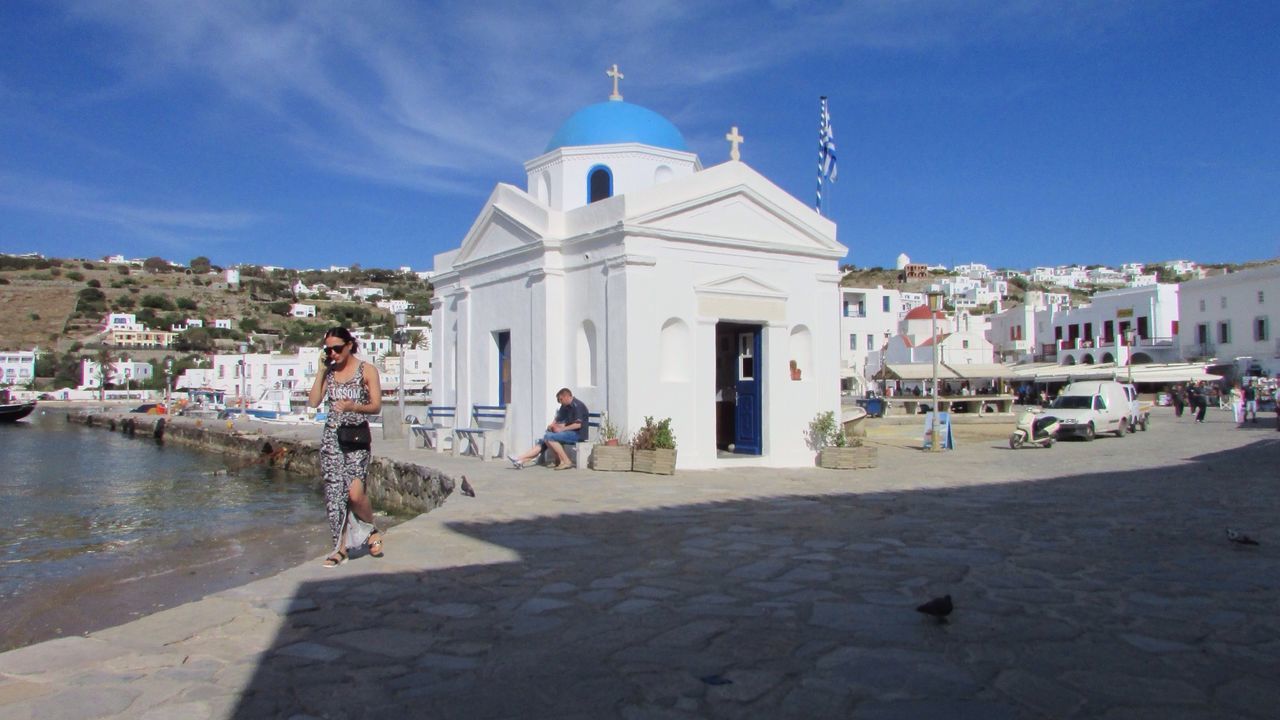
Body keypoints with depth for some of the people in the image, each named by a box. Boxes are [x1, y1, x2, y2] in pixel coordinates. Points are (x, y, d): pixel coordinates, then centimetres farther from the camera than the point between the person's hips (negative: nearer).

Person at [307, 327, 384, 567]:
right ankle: (341, 547, 12)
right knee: (334, 492, 2)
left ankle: (371, 530, 12)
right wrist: (321, 371, -2)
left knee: (355, 492, -16)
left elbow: (376, 406, -4)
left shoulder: (367, 370, -1)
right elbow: (314, 402, 1)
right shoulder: (329, 372, 10)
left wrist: (353, 407, -22)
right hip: (331, 436, 4)